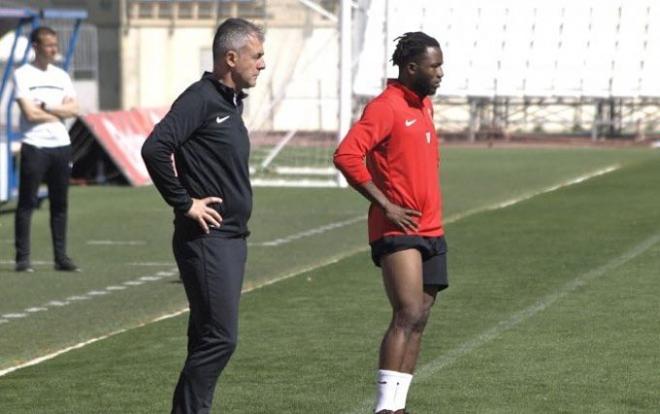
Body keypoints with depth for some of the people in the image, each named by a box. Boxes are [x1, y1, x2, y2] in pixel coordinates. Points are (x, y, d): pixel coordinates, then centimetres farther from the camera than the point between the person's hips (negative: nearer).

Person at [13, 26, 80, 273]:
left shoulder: (61, 76, 13)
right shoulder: (23, 75, -4)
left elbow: (73, 109, 2)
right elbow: (30, 113, -13)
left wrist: (45, 107, -10)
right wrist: (59, 112, -1)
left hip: (61, 145, 5)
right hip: (34, 146, -5)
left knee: (60, 203, 7)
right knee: (27, 203, -4)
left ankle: (61, 257, 12)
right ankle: (22, 258, -1)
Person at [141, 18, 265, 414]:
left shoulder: (230, 102, 15)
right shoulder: (201, 99, -14)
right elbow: (155, 148, -26)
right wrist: (184, 203, -20)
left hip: (231, 238, 9)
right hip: (207, 238, -9)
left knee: (209, 338, 11)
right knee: (219, 337, -10)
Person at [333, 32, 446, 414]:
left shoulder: (425, 105, 15)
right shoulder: (386, 107, -13)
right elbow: (346, 156, -22)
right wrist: (385, 205, -19)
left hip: (431, 231, 9)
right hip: (399, 230, -9)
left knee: (419, 319, 7)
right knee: (408, 315, -16)